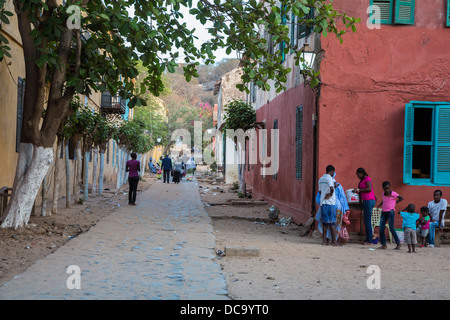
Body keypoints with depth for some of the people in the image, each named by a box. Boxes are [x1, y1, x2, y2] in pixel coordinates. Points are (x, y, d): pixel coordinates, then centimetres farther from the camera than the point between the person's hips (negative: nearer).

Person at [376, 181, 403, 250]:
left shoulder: (393, 193, -6)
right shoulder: (383, 194, 12)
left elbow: (401, 198, 2)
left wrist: (395, 202, -2)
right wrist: (379, 205, 17)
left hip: (390, 212, -6)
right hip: (383, 212, 6)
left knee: (391, 229, -8)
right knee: (381, 229, -1)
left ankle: (398, 244, 1)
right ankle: (383, 244, 5)